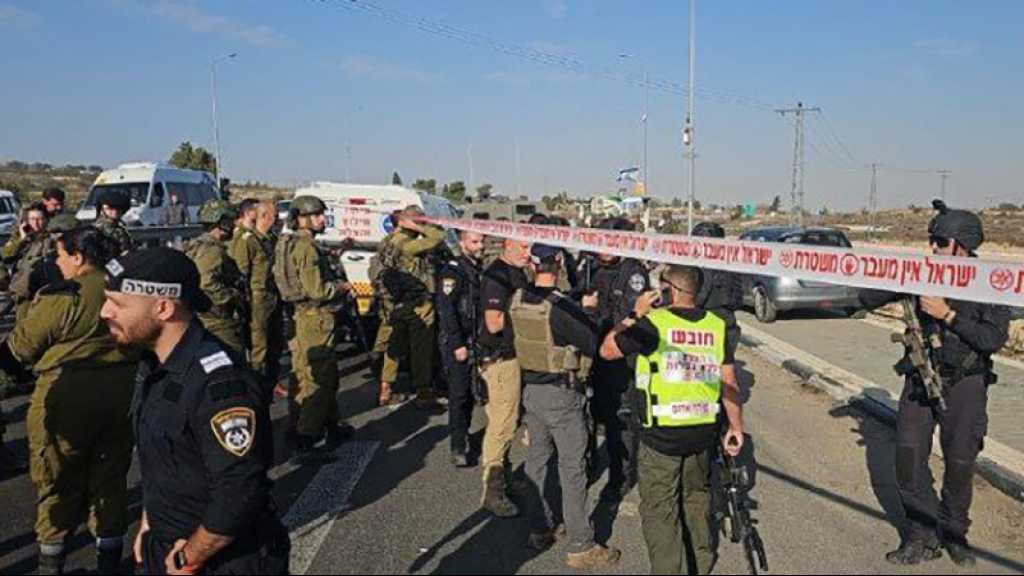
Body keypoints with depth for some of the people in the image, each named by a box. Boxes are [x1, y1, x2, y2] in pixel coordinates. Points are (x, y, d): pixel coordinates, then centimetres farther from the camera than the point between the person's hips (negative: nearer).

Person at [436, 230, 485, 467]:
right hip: (457, 343, -7)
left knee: (470, 392, 12)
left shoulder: (480, 269, 13)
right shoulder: (452, 270, -10)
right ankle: (459, 448, -1)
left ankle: (464, 433, 26)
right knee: (459, 394, -5)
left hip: (477, 341, 7)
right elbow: (446, 310, -16)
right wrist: (458, 344, -19)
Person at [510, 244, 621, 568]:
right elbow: (591, 344, -17)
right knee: (572, 469, 3)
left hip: (531, 389, 7)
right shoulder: (561, 308, -23)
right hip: (562, 395, -7)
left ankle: (539, 530, 30)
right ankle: (580, 547, 12)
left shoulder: (517, 301, -3)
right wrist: (589, 310, -1)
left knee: (536, 460, 18)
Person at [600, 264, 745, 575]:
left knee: (659, 509, 7)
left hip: (661, 434, -5)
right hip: (703, 432, 6)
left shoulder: (653, 323, -15)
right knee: (697, 496, 25)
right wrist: (736, 427, 12)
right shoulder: (717, 326, 0)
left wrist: (634, 315, 2)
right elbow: (729, 383, 3)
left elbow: (607, 350, -5)